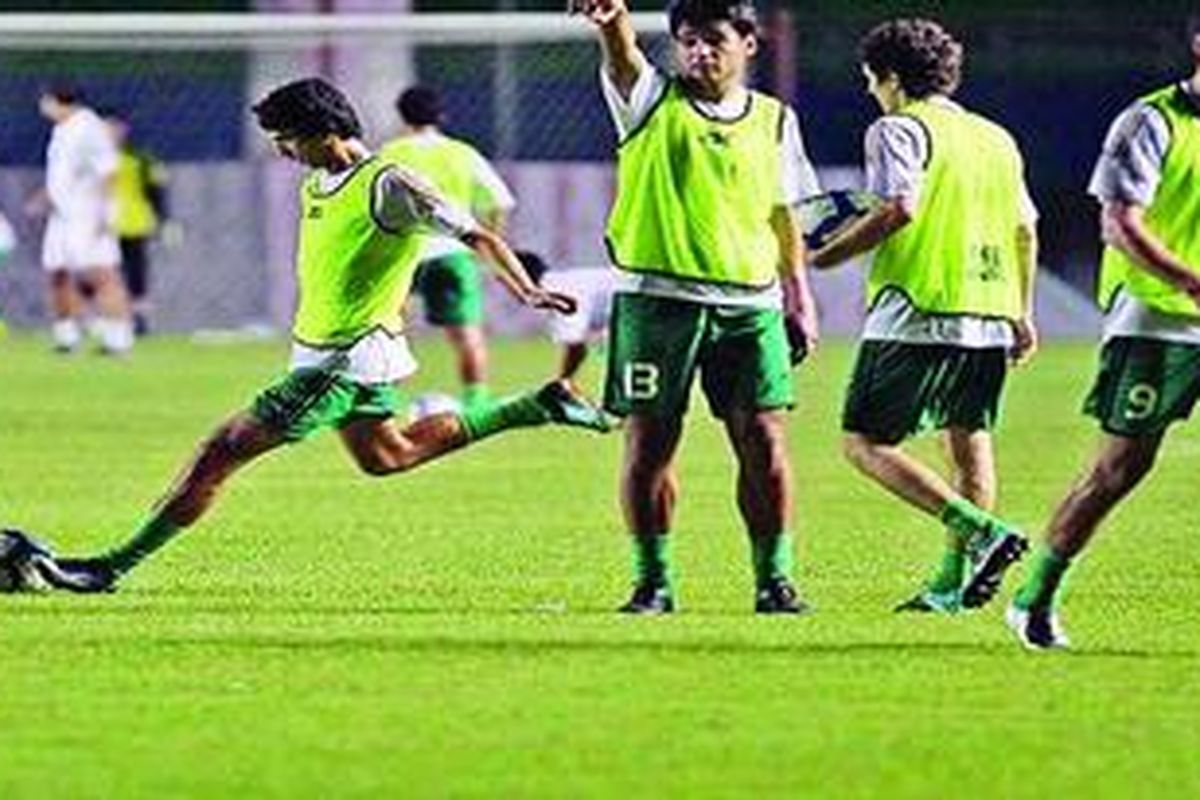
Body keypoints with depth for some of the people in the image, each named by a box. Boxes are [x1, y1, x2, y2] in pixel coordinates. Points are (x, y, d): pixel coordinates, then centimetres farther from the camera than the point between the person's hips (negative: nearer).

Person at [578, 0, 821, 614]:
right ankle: (652, 581, 8)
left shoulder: (775, 121, 11)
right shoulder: (652, 103, 3)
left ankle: (774, 579, 7)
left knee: (764, 442, -3)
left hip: (750, 304, 2)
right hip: (658, 301, -2)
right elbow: (623, 54, -19)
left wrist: (798, 294, 16)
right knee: (649, 443, -1)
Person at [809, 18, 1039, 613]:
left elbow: (899, 208, -18)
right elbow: (1026, 229, 20)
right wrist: (1023, 314, 27)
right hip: (989, 318, 8)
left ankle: (981, 530, -18)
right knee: (969, 441, 14)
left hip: (916, 313, -8)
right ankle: (956, 580, 11)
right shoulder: (997, 139, 18)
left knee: (865, 443, -5)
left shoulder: (899, 130, -4)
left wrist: (825, 257, -10)